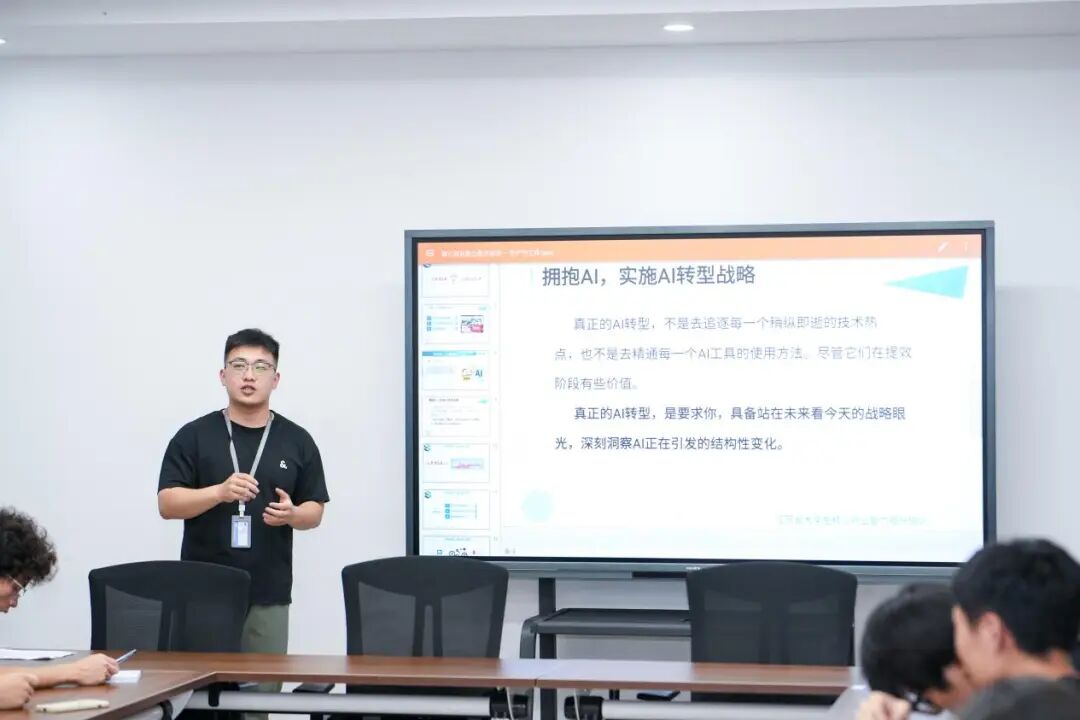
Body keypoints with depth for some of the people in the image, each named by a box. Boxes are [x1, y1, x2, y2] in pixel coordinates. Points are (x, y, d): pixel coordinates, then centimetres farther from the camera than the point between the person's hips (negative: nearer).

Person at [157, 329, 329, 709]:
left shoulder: (297, 441, 7)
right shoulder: (194, 436, 1)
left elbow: (315, 510, 10)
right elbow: (168, 503, -4)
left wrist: (290, 514, -13)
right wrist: (221, 492, -20)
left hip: (268, 595, 1)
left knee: (261, 692, 4)